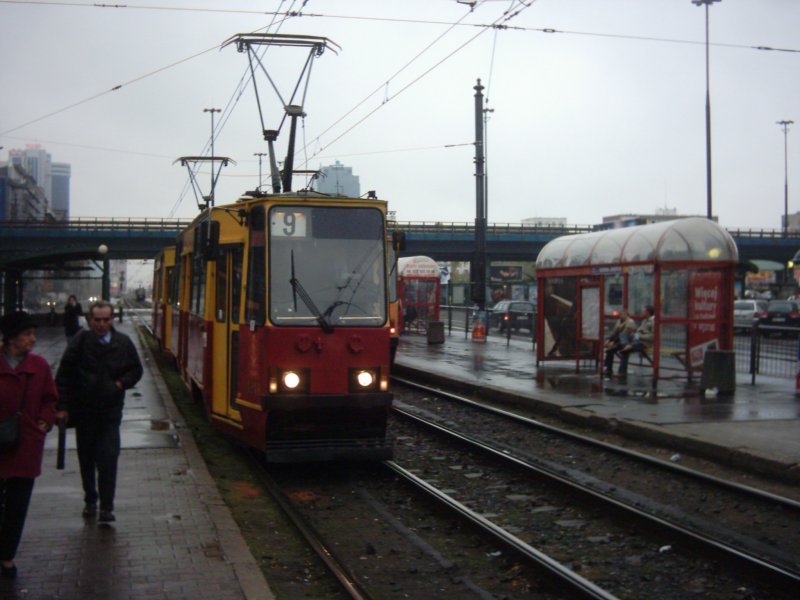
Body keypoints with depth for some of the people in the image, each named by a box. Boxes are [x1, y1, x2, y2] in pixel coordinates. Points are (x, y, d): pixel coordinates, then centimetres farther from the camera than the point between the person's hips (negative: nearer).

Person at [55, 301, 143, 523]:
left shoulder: (123, 343, -1)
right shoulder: (80, 342, -7)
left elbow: (136, 370, 13)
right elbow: (64, 375, -4)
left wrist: (121, 383, -6)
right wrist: (62, 406, -8)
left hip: (110, 411, 0)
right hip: (83, 410, 0)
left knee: (108, 459, -8)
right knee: (86, 459, 13)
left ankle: (106, 507, -2)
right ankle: (90, 500, 30)